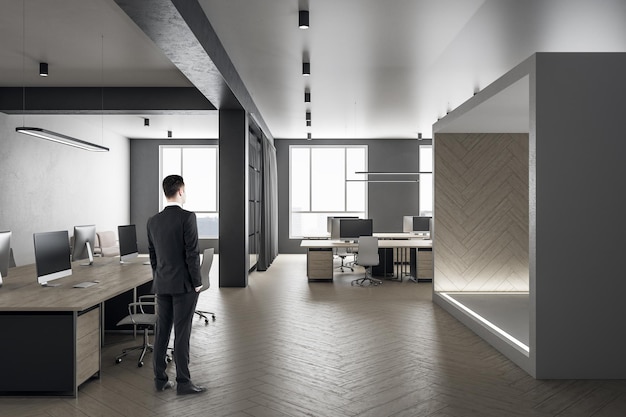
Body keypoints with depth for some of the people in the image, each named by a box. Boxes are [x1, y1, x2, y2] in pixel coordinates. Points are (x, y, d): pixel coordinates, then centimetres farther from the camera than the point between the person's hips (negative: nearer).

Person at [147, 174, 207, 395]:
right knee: (182, 332, -1)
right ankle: (183, 381, 6)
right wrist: (197, 282, -9)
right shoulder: (187, 217, -14)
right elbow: (192, 253, -17)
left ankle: (160, 378, 20)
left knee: (162, 331, 12)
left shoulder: (153, 221, 6)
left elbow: (152, 255, 12)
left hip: (162, 284, 6)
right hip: (184, 284, -6)